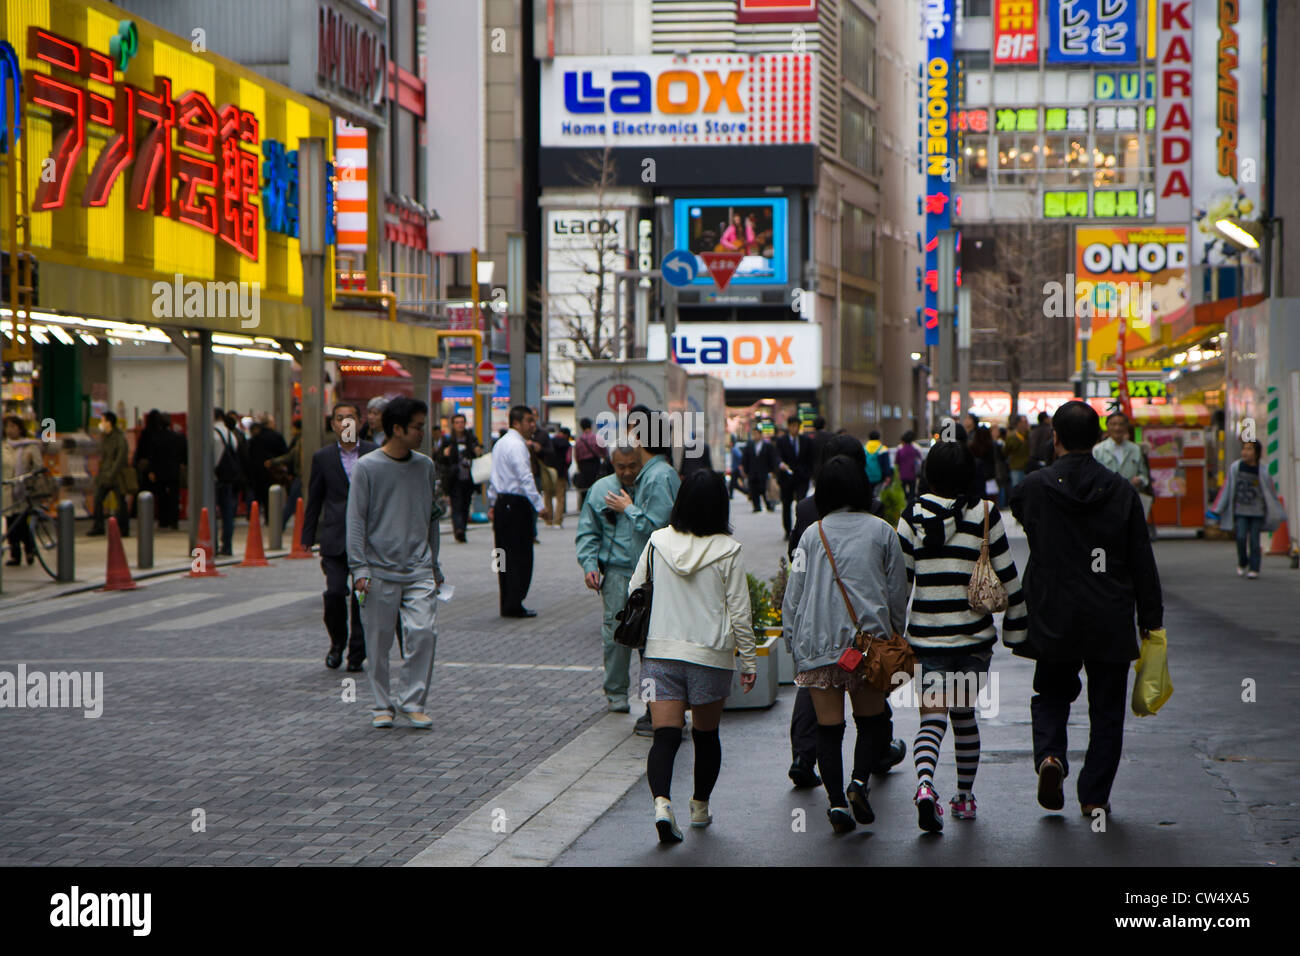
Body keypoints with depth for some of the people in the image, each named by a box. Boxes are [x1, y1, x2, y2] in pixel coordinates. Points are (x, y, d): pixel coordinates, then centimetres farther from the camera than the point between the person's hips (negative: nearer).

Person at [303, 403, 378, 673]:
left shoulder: (374, 453, 5)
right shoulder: (323, 458, 6)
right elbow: (314, 500, 10)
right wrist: (308, 537, 7)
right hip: (335, 538, 0)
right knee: (335, 592, -11)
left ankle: (357, 653, 12)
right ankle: (337, 643, 14)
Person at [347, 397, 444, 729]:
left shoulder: (425, 466, 11)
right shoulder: (367, 467, -2)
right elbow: (356, 520, -3)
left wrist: (434, 566, 19)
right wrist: (359, 567, -11)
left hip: (419, 570, 3)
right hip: (379, 570, -3)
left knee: (424, 632, -10)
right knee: (379, 641, 2)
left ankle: (411, 701, 1)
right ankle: (383, 705, 15)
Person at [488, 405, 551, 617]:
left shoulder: (500, 443, 16)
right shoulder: (517, 445, -15)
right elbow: (525, 478, -22)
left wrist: (492, 505, 26)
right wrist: (540, 506, -24)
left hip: (501, 503, 10)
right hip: (517, 504, -10)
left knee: (505, 556, 11)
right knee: (520, 557, -5)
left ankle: (507, 604, 14)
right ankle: (514, 606, -5)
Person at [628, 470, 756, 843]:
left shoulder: (658, 542, -1)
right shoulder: (728, 551, -8)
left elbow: (634, 594, 7)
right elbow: (739, 612, -5)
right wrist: (749, 661, 3)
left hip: (660, 651, 1)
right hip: (710, 655, -1)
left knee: (665, 735, -4)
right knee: (706, 734, 16)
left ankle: (661, 802, -25)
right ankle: (700, 807, 28)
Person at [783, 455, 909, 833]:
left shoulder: (812, 535, 4)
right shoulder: (882, 532, 4)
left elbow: (794, 593, 3)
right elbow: (897, 593, 7)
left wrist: (791, 641, 11)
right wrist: (895, 638, 18)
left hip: (818, 642, 1)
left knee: (828, 726, 5)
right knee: (870, 719, 13)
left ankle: (836, 801, -2)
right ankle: (860, 781, -7)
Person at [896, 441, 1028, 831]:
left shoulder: (913, 516, -3)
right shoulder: (986, 515, -2)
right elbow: (1008, 578, 1)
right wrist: (1015, 628, 12)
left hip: (925, 636, -1)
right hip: (974, 636, 1)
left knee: (932, 716, -1)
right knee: (964, 713, 17)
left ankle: (925, 784, -26)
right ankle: (965, 796, 25)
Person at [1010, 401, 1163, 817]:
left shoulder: (1034, 487, -6)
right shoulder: (1121, 490, -3)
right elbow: (1142, 563, 0)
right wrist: (1151, 619, 6)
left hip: (1054, 621, 0)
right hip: (1111, 624, 0)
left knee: (1051, 695, 19)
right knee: (1107, 710, 11)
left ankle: (1049, 754, -8)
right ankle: (1095, 795, 9)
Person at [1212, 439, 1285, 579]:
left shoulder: (1262, 473, -5)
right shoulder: (1235, 467, -3)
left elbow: (1271, 494, 5)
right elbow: (1226, 489, 4)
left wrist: (1279, 515, 9)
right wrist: (1217, 509, 4)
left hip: (1257, 511, -1)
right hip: (1240, 510, 1)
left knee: (1254, 540, -2)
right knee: (1241, 537, -10)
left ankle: (1254, 569, 8)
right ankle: (1242, 564, 12)